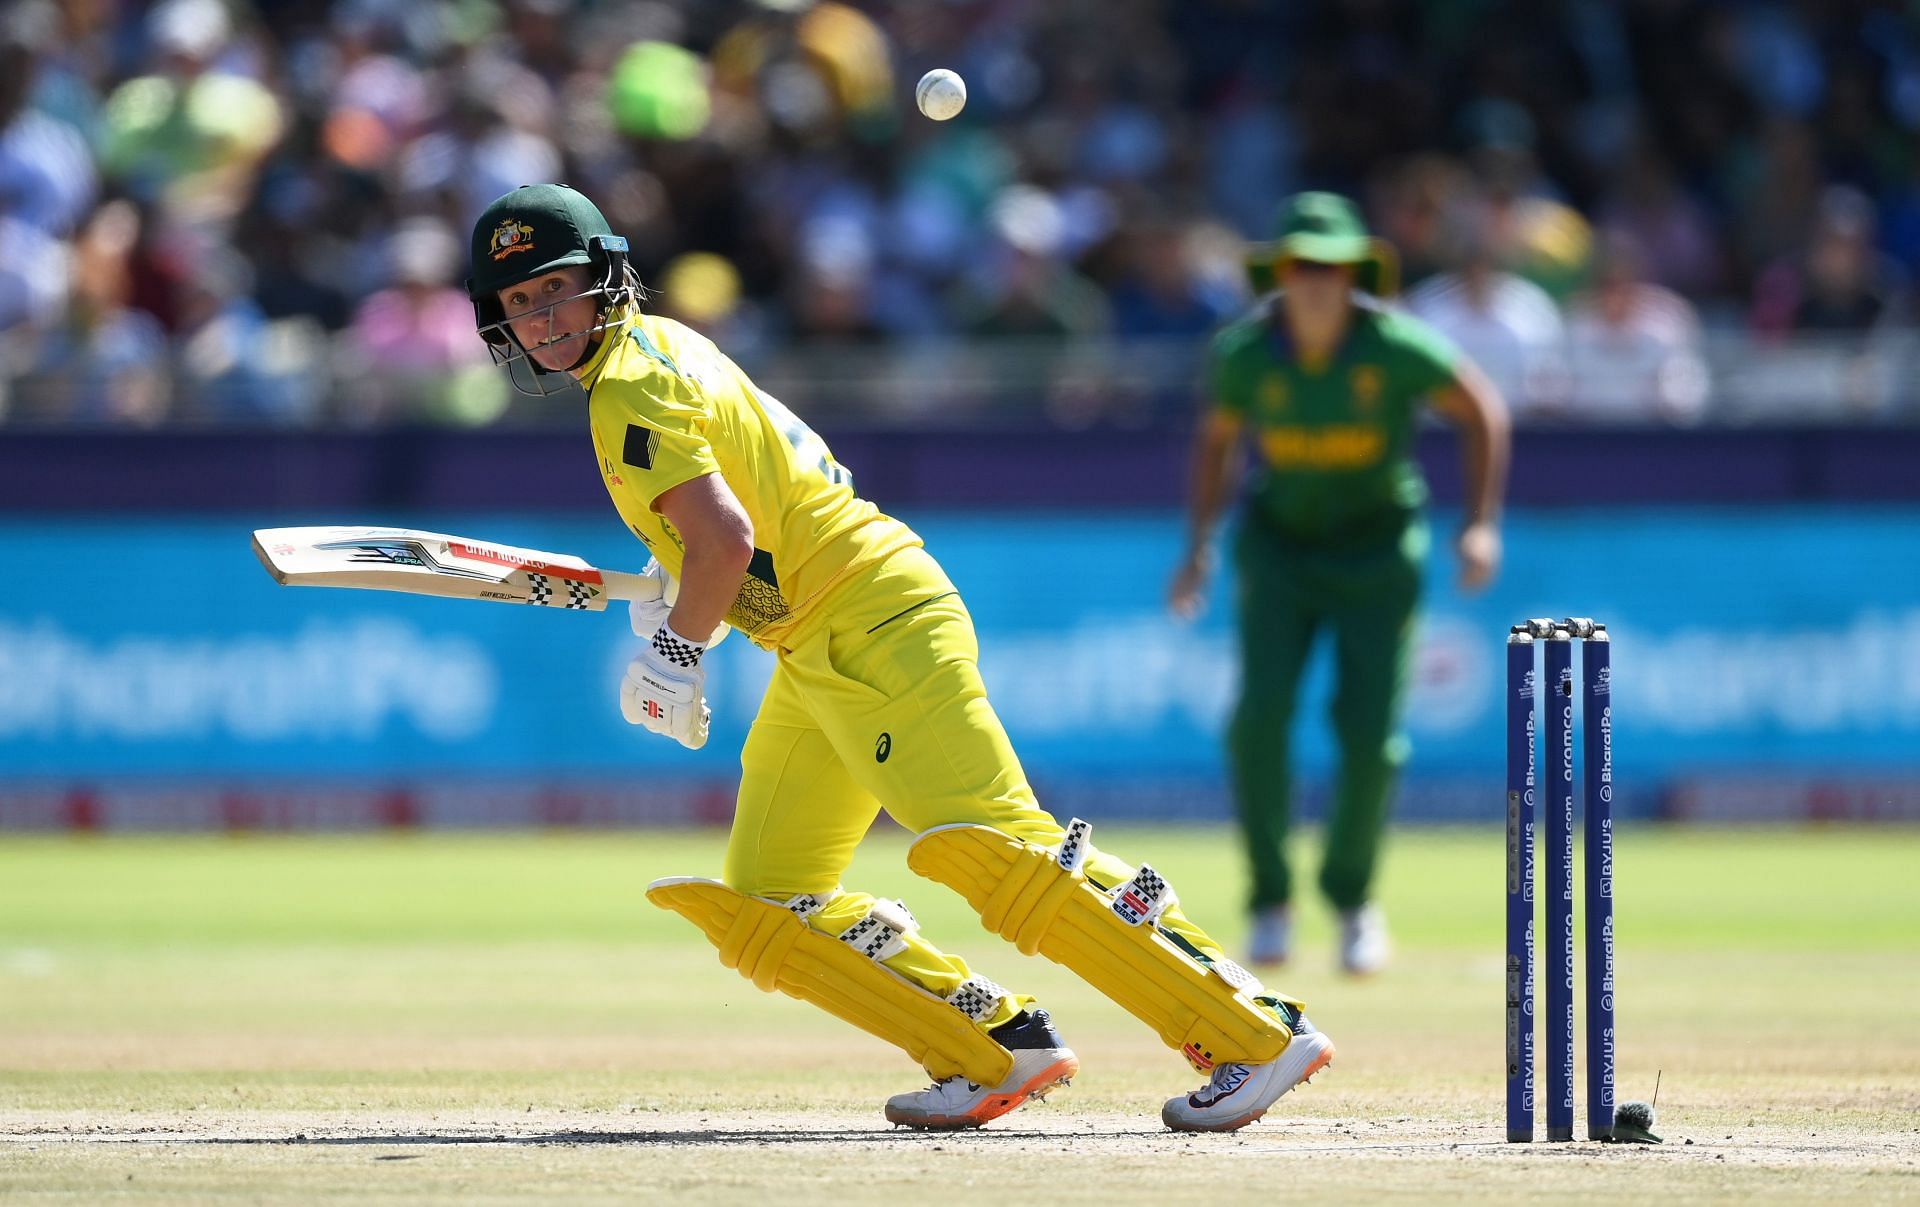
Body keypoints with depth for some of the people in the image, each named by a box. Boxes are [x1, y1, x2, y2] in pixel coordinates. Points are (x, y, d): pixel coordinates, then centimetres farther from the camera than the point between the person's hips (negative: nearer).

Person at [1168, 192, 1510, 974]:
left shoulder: (1395, 345, -22)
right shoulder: (1246, 351, -15)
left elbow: (1481, 410, -7)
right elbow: (1217, 437, 4)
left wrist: (1481, 525, -12)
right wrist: (1200, 545, -3)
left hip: (1378, 543, -1)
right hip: (1278, 539, 1)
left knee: (1370, 732, -7)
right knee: (1260, 718, -15)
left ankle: (1352, 897, 18)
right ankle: (1271, 901, 1)